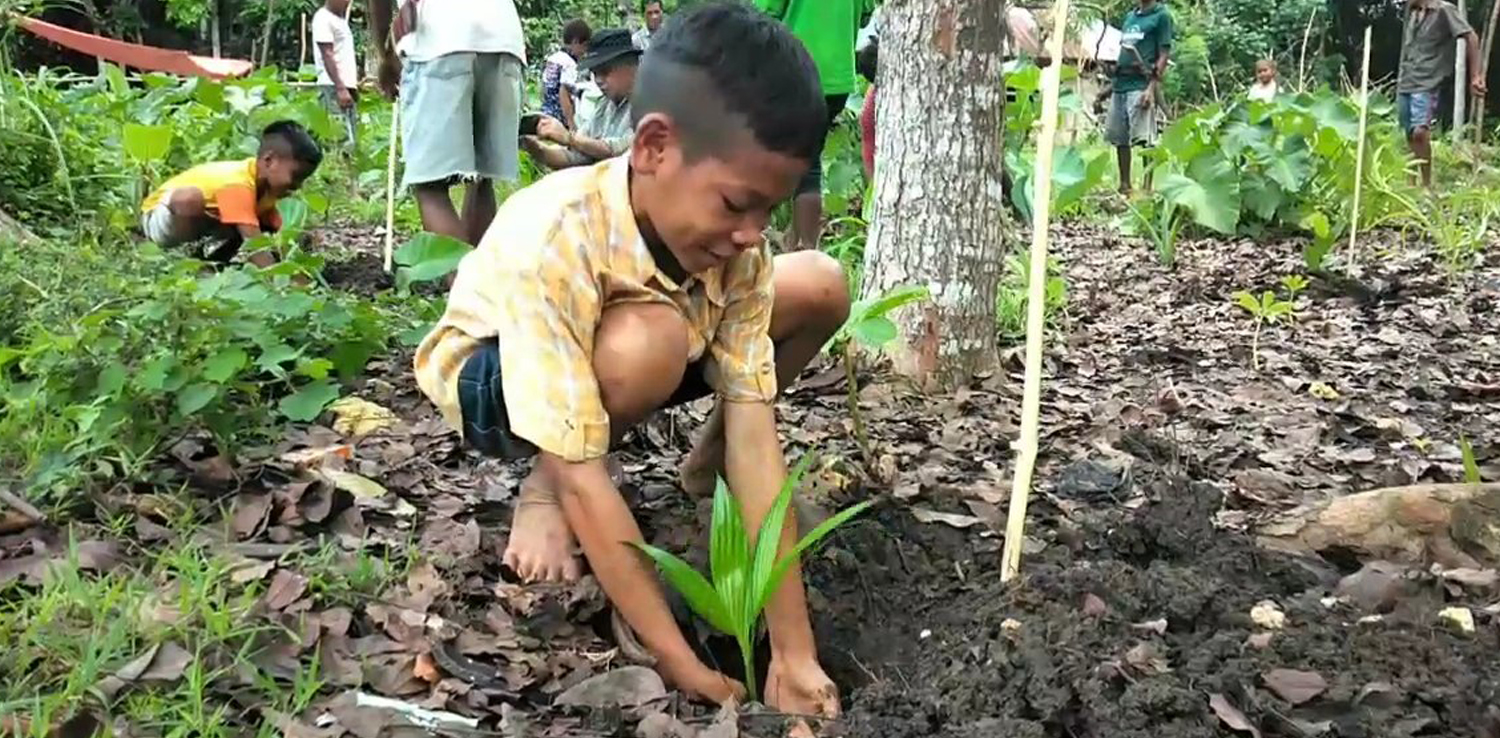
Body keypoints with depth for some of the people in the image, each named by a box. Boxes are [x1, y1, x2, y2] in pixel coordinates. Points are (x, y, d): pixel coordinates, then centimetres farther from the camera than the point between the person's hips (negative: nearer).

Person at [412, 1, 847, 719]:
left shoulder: (734, 245, -23)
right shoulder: (552, 241, -40)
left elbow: (755, 431, -25)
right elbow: (583, 476, -40)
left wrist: (794, 652, -29)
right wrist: (681, 664, -39)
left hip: (617, 364, 5)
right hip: (488, 376, -5)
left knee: (821, 287, -11)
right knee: (647, 345, -39)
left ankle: (708, 457, 11)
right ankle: (542, 489, -8)